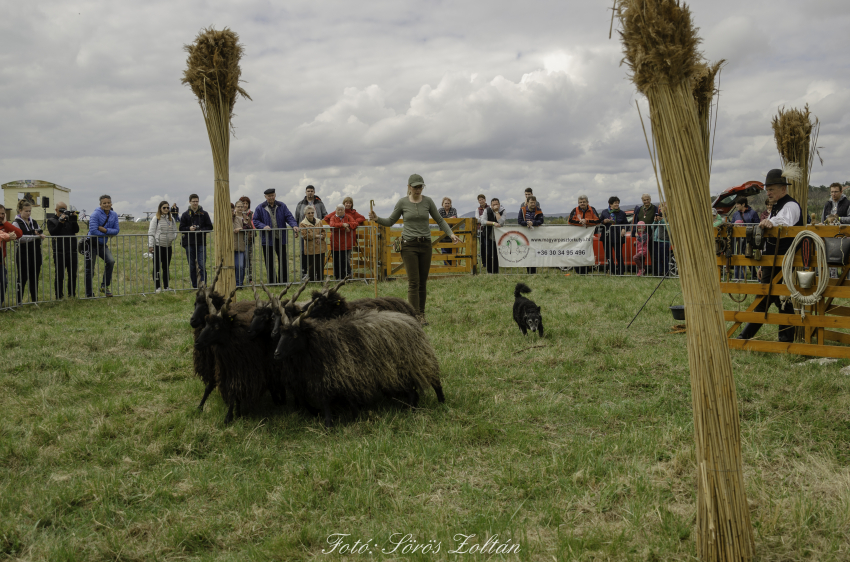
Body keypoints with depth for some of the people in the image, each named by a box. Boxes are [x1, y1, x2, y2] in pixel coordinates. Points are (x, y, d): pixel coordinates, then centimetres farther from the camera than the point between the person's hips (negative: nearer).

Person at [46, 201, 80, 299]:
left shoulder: (69, 218, 14)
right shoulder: (51, 220, 4)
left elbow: (76, 230, 2)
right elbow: (53, 232, -13)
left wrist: (74, 220, -11)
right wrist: (61, 222, -19)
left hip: (72, 251, 4)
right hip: (59, 253, -4)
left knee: (73, 274, 9)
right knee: (59, 276, -1)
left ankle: (72, 294, 19)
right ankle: (59, 297, 5)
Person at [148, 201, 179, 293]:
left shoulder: (171, 219, 9)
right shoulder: (156, 219, -4)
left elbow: (175, 230, 15)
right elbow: (151, 232, -5)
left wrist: (173, 238, -6)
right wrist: (150, 245, -10)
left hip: (168, 246, 4)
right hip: (158, 246, -4)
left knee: (166, 267, 10)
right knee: (157, 267, 1)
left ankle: (166, 286, 17)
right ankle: (157, 287, 6)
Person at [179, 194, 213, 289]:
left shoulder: (204, 214, 6)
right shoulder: (185, 215, 7)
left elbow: (210, 227, 6)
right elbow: (181, 228, 7)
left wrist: (201, 230, -12)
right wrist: (189, 228, -13)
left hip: (201, 243, -1)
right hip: (189, 243, 2)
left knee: (202, 265, -9)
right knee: (192, 267, 7)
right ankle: (195, 287, 14)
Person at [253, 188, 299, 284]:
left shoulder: (282, 206, 8)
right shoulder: (260, 208, 3)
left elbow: (289, 217, 1)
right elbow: (256, 221, 2)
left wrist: (294, 225, -18)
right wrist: (263, 226, -17)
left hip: (281, 239, 1)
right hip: (267, 239, -1)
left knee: (283, 260, 3)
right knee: (269, 262, 3)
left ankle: (284, 281, 12)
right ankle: (272, 282, 10)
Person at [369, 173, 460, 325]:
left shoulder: (428, 201, 2)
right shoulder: (402, 202, -2)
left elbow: (440, 220, 8)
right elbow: (390, 222, 6)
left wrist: (451, 233, -5)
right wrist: (376, 219, -12)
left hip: (425, 244, 2)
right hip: (409, 245, -2)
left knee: (423, 282, 6)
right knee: (413, 282, -8)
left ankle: (422, 315, 13)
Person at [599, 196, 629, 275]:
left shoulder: (622, 213, 6)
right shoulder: (604, 212, 8)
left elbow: (626, 224, 9)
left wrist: (624, 230, -10)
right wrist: (604, 221, -9)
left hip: (618, 237, -2)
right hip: (607, 237, 2)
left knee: (619, 255, -3)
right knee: (608, 255, 6)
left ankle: (620, 272, 3)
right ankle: (612, 271, 16)